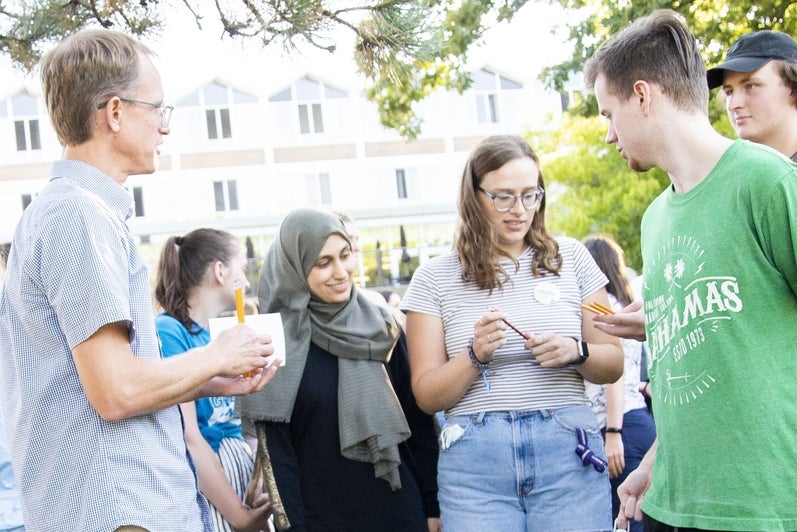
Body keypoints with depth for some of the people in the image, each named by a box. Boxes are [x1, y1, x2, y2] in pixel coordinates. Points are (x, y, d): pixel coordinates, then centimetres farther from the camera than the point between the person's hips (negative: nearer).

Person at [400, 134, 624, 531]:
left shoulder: (570, 257, 7)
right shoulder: (435, 278, 4)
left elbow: (613, 364, 10)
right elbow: (427, 396, 2)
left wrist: (576, 352, -10)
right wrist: (475, 355, -15)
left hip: (568, 453, 1)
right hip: (475, 461, -1)